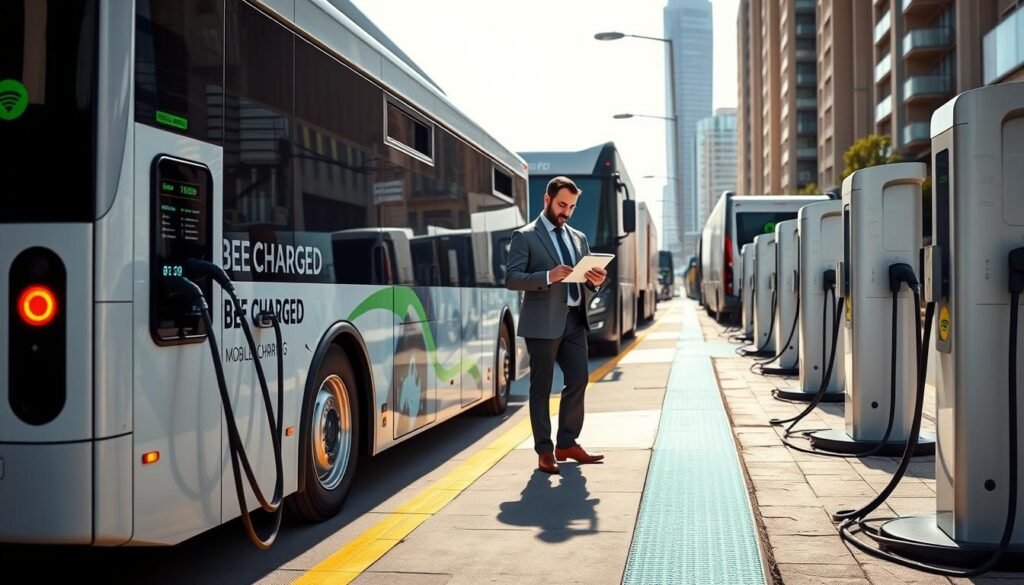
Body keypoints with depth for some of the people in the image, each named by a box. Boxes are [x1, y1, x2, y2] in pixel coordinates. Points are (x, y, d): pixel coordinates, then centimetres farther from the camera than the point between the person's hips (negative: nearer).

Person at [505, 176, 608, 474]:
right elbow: (511, 278, -10)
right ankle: (544, 451, 8)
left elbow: (587, 284, 19)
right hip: (543, 323, -6)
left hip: (574, 320, 6)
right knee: (541, 387, 1)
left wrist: (595, 281, -5)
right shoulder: (525, 236, -1)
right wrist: (548, 276, -23)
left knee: (579, 380, 5)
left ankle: (567, 444, 18)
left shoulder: (579, 238, 18)